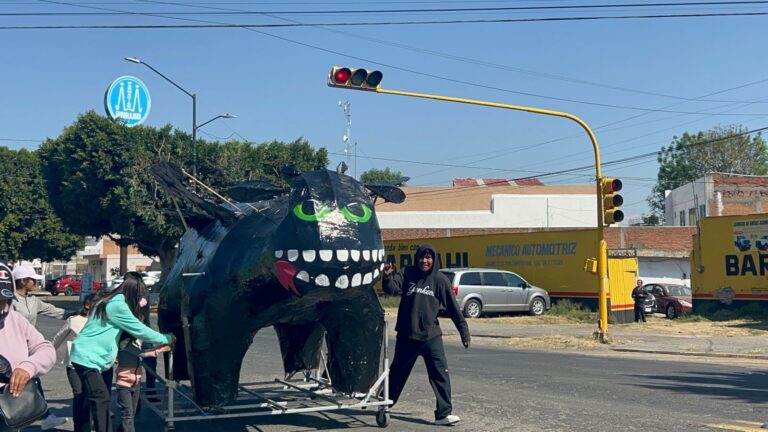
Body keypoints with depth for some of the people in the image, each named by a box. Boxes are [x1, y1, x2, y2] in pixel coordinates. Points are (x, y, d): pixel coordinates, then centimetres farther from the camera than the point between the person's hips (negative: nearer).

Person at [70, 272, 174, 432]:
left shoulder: (110, 303, 14)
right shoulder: (117, 305, -15)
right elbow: (139, 330, -12)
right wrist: (167, 339, -1)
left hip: (85, 356, 10)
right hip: (87, 357, -10)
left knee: (92, 399, 13)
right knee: (101, 398, -14)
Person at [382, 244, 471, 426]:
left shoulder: (440, 280, -2)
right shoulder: (407, 274, -2)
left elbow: (453, 307, 1)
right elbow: (392, 289, -17)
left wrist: (464, 331, 1)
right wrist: (388, 277, -39)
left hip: (431, 336, 0)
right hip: (406, 335, 1)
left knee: (440, 373, -12)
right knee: (397, 372, 16)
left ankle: (444, 413, -8)